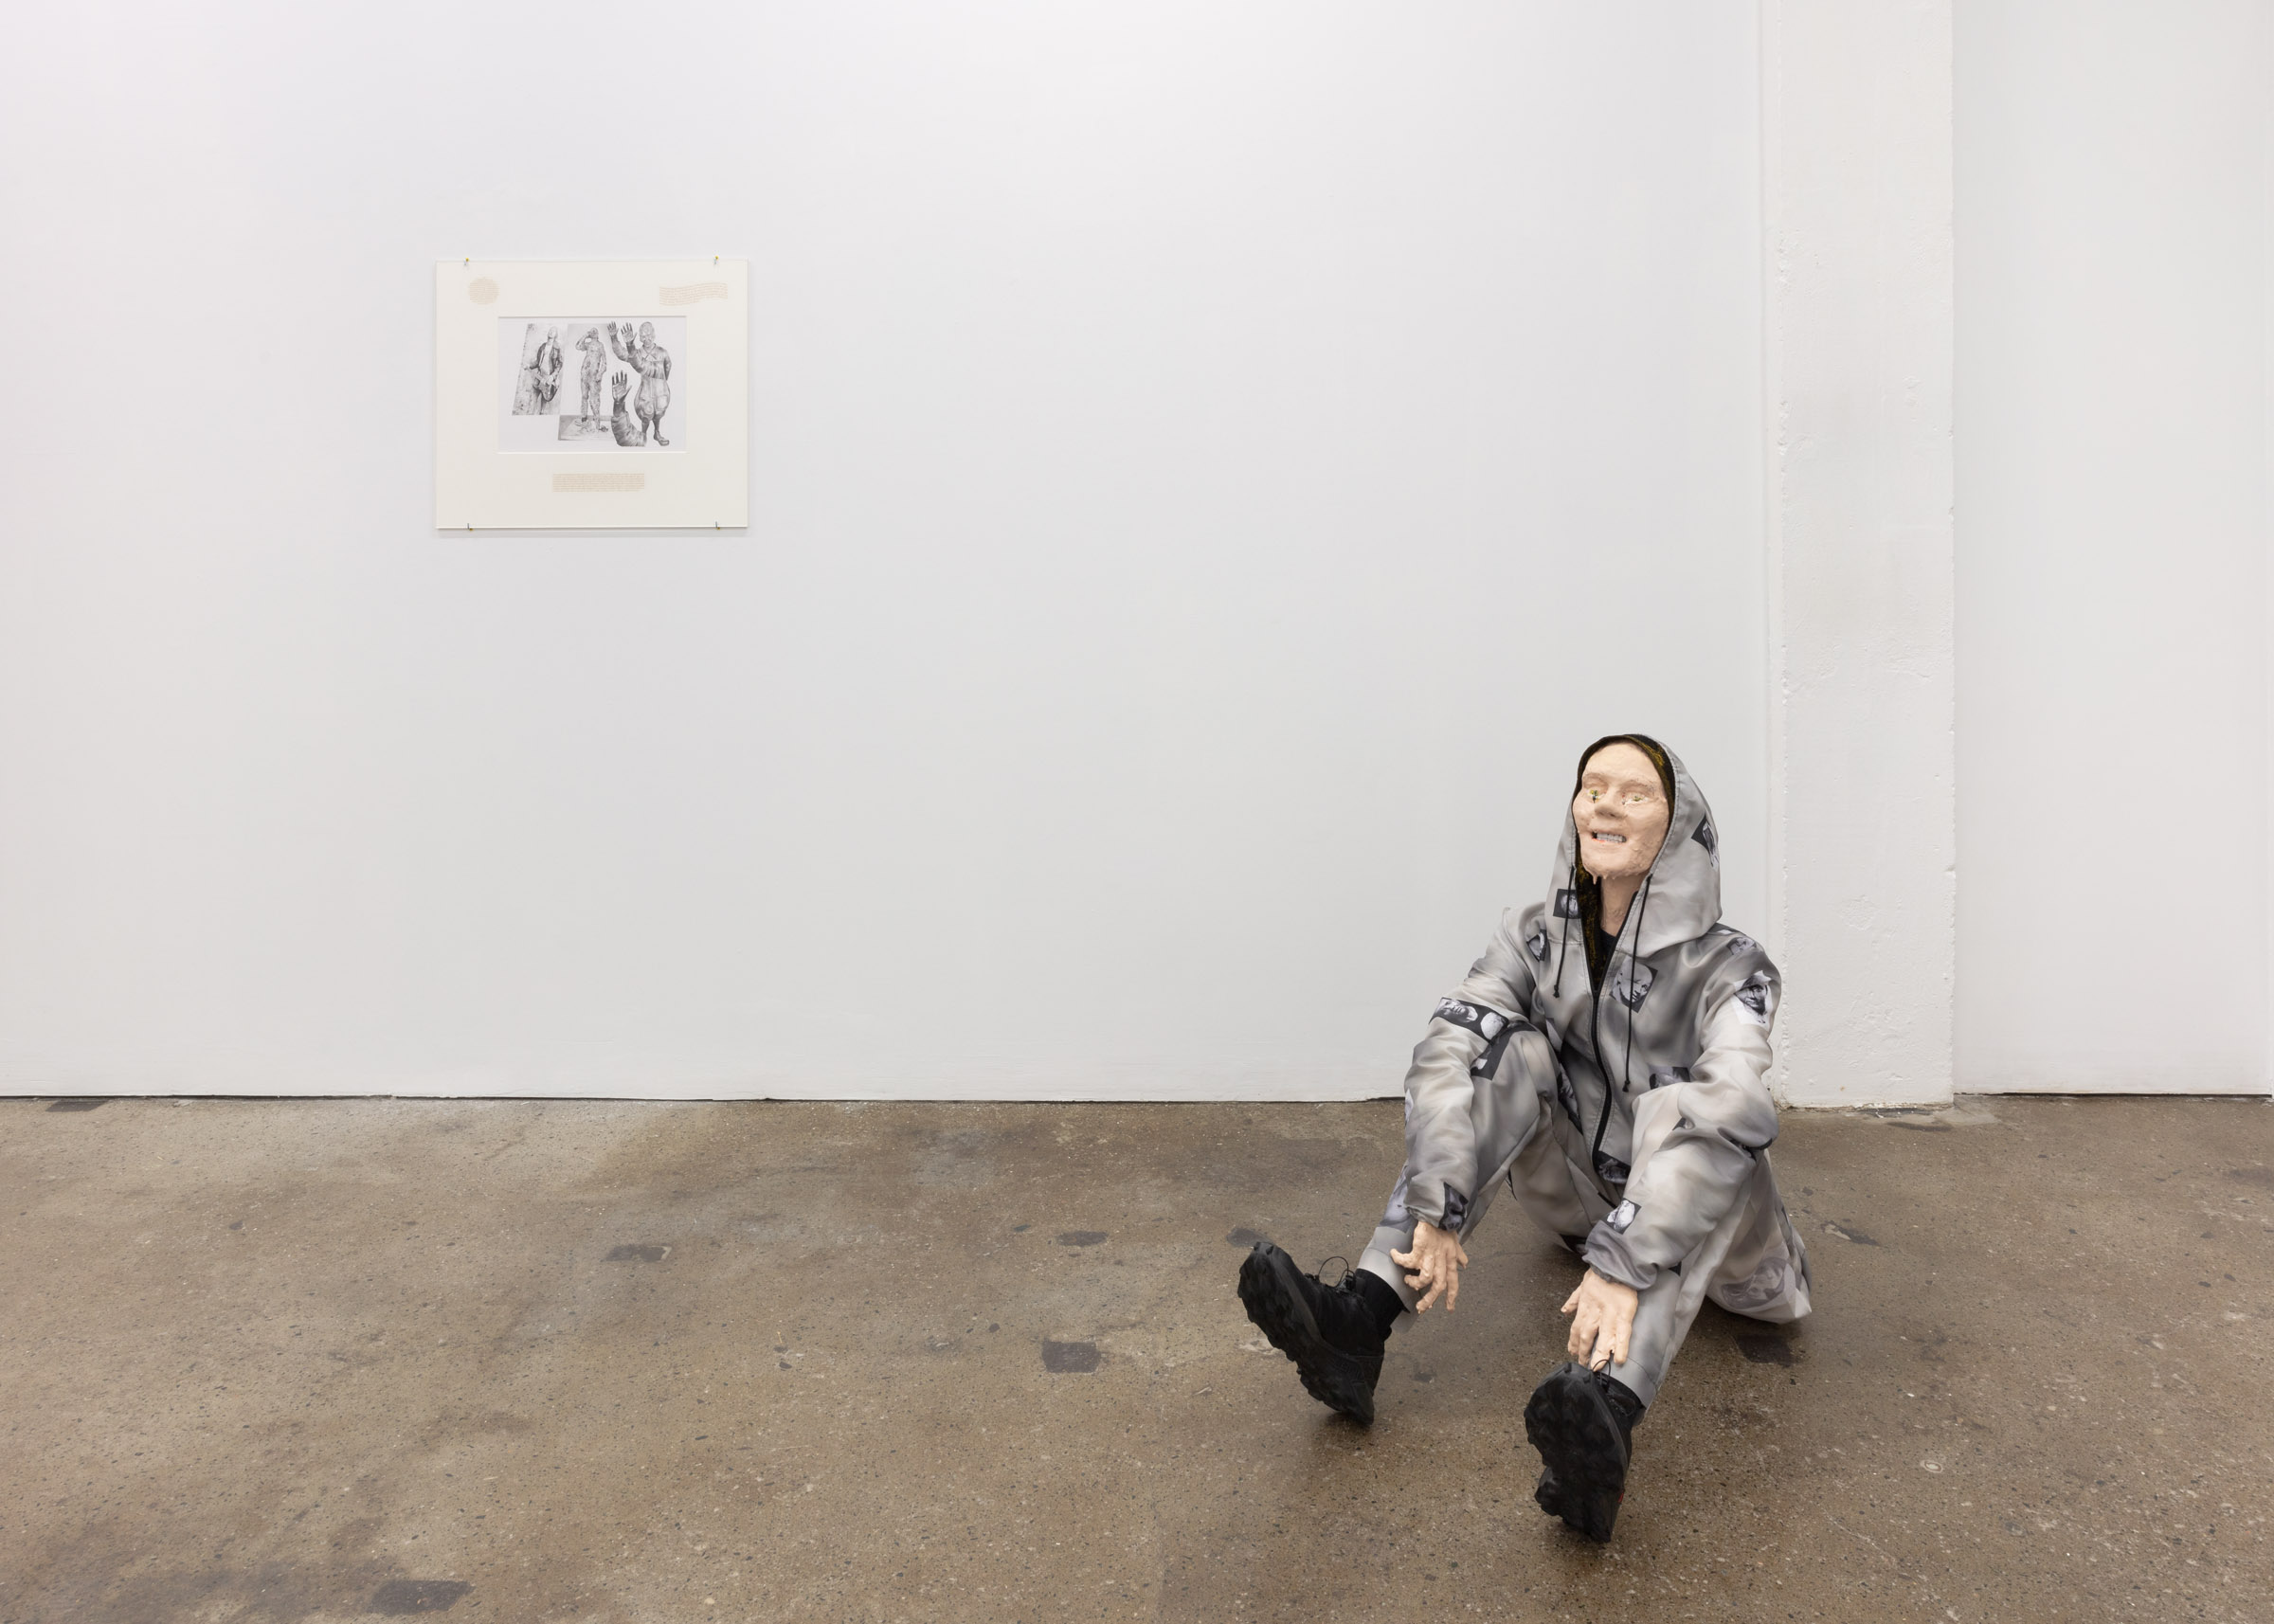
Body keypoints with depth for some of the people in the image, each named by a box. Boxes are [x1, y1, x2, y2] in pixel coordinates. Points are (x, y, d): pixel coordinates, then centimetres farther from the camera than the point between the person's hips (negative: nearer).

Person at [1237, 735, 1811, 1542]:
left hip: (1700, 1219, -3)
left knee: (1687, 1110, -35)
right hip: (1583, 1195, 3)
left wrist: (1626, 1265, -50)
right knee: (1511, 1054, -23)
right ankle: (1358, 1321, -38)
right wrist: (1436, 1208, -38)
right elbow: (1443, 1052, -22)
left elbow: (1731, 1106, -37)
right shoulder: (1534, 938, -7)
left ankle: (1607, 1415, -61)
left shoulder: (1727, 965, -18)